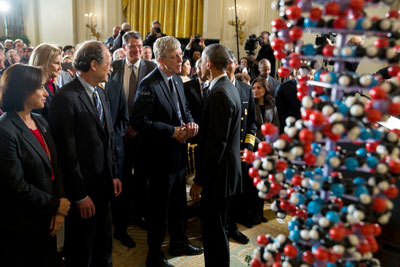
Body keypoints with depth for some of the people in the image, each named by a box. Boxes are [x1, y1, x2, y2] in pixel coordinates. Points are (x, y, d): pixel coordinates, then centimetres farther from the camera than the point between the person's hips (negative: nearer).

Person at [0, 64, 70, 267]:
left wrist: (58, 211, -5)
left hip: (47, 219, 7)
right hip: (20, 227, -7)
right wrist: (55, 205, -10)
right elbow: (17, 185, -21)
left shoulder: (40, 121, 4)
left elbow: (54, 166, 3)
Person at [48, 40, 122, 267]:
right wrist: (80, 195, -15)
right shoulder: (66, 98, -18)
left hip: (104, 185, 8)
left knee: (104, 248, 22)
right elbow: (67, 152, -19)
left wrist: (114, 174, 11)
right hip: (83, 189, -7)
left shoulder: (100, 93, 8)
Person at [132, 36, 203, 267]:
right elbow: (139, 121, -24)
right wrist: (172, 132, -23)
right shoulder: (149, 85, -19)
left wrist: (190, 122, -4)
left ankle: (179, 243, 42)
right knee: (159, 207, 7)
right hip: (161, 155, -8)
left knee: (179, 202, 22)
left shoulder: (177, 79, 7)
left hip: (179, 153, 8)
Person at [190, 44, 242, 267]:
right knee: (216, 227, 20)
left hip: (218, 172, -10)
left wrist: (200, 180, -19)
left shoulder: (219, 94, -20)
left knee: (214, 230, 1)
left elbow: (216, 143, -23)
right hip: (225, 168, 10)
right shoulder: (229, 87, 11)